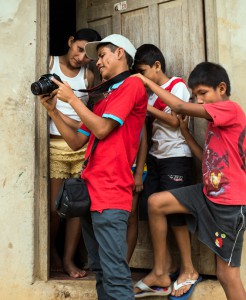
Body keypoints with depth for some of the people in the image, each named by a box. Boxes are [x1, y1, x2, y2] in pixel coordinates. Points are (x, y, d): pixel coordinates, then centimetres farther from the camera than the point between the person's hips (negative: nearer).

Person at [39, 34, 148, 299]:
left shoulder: (132, 84, -2)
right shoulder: (104, 98, 22)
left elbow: (102, 129, -11)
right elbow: (76, 142, 20)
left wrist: (71, 99, -1)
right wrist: (52, 110, 12)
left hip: (110, 193, -9)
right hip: (91, 190, 9)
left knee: (114, 275, -10)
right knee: (99, 270, 15)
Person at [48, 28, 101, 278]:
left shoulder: (89, 75, 9)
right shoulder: (49, 64, 5)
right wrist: (73, 123, -12)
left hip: (82, 146, 2)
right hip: (55, 145, -2)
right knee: (55, 207, -2)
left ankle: (69, 259, 13)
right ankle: (51, 251, 26)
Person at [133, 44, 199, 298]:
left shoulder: (177, 85, -4)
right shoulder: (151, 94, 14)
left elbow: (175, 121, -14)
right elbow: (149, 125, 11)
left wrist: (146, 107, -12)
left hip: (176, 158, -7)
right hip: (155, 157, 7)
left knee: (173, 212, -7)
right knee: (148, 209, 3)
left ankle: (188, 269, 7)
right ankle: (167, 265, 16)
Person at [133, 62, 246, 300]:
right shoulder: (215, 121, 14)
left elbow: (180, 107, -18)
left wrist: (147, 81, -9)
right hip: (209, 193, 9)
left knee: (227, 274, -2)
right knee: (155, 202, 0)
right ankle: (159, 273, 9)